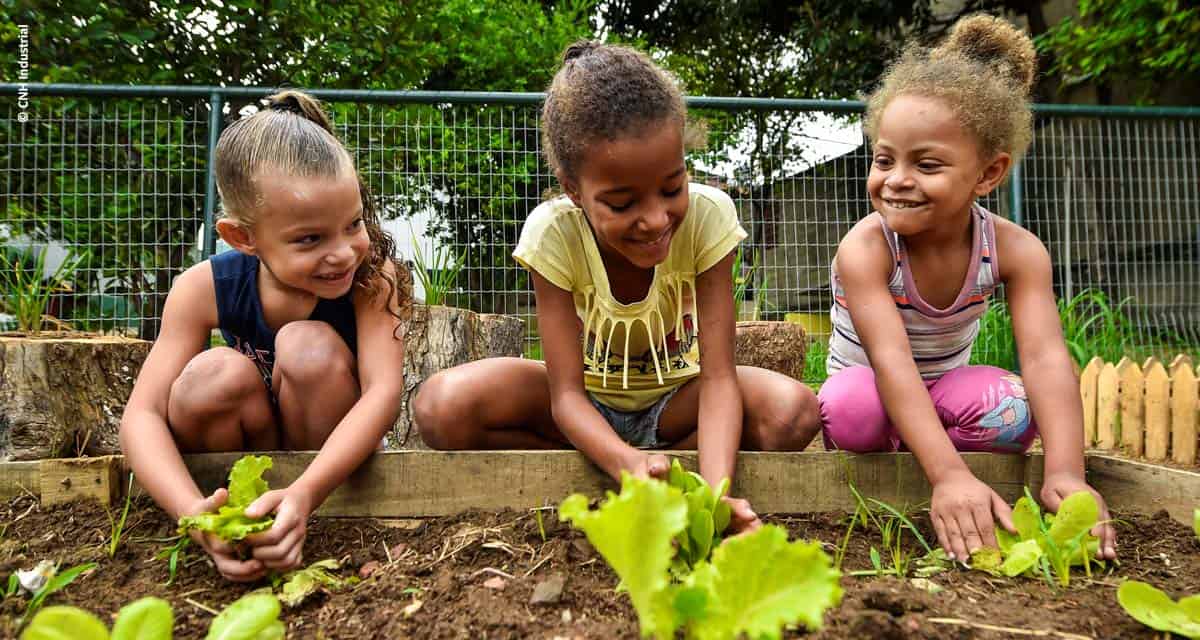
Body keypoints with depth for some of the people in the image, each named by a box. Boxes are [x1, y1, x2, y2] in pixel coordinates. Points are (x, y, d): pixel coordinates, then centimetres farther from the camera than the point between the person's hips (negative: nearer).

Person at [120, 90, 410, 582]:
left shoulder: (371, 274, -22)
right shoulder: (206, 288, -19)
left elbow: (383, 390, -35)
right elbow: (142, 416, -25)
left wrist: (304, 495, -51)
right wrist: (194, 510, -46)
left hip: (335, 459, -1)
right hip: (246, 450, 1)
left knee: (310, 347, -29)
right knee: (216, 375, -29)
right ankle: (241, 527, -8)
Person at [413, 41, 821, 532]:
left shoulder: (707, 216, -25)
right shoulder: (552, 233, -26)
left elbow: (718, 376, -27)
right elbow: (566, 395, -27)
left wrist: (715, 488, -46)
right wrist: (628, 463, -49)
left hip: (674, 398, 1)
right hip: (588, 403, 0)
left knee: (794, 410, -29)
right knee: (441, 406, -28)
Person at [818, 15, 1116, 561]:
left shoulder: (1015, 249, -18)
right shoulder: (865, 248, -29)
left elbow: (1045, 357, -30)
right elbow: (890, 362, -39)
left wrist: (1065, 474, -46)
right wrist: (949, 476, -52)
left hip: (943, 392, 3)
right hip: (873, 393, -3)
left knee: (1015, 408, -28)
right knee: (852, 404, -36)